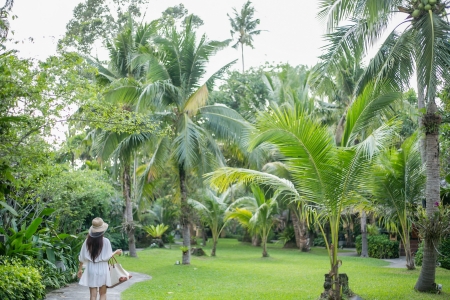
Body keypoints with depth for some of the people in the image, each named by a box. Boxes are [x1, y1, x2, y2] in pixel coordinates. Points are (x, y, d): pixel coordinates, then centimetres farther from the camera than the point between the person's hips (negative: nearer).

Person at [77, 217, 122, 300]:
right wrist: (116, 252, 9)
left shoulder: (88, 241, -3)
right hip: (102, 269, -2)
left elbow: (82, 257, 2)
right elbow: (106, 257, -8)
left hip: (91, 269, 2)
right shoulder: (105, 241, -11)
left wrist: (80, 269, 14)